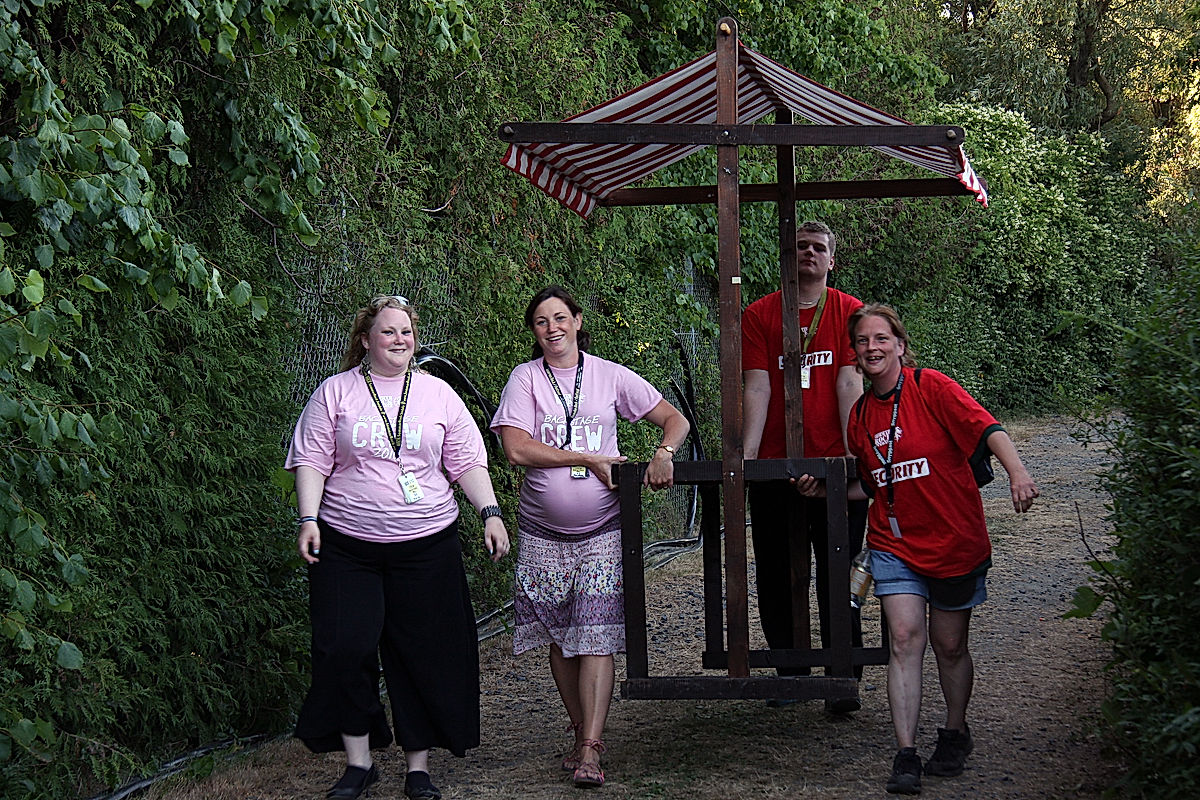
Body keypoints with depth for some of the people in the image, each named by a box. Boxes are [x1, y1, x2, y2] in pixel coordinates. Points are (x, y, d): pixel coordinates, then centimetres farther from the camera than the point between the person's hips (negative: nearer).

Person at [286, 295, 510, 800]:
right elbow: (312, 460, 2)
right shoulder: (335, 393, 4)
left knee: (424, 655, 2)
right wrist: (308, 520, -9)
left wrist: (491, 514, 0)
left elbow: (466, 460, 10)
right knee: (345, 650, -7)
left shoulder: (437, 394, 9)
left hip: (426, 545, 1)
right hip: (347, 547, -1)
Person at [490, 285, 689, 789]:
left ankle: (591, 750, -9)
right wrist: (589, 459, -13)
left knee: (597, 637, -9)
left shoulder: (610, 377, 3)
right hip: (543, 533, 1)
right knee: (559, 638, 7)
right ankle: (582, 731, 22)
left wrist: (663, 453, -14)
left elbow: (675, 420, 8)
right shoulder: (525, 378, 1)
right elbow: (517, 448, -12)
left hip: (601, 531, -1)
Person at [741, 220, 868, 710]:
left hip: (832, 464, -2)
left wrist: (852, 451, -14)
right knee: (776, 576, 8)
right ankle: (790, 673, 21)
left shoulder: (850, 312, 4)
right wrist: (746, 456, -13)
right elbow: (757, 387, -2)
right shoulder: (758, 316, 6)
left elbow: (849, 383, -4)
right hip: (775, 467, 2)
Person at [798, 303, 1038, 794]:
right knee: (905, 638, -10)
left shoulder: (930, 388, -10)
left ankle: (955, 733, 33)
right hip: (895, 546, 3)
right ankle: (906, 755, -9)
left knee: (949, 645, 9)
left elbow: (985, 427, -23)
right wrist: (826, 490, 2)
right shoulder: (861, 415, 6)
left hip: (955, 542, -3)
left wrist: (1016, 472, -38)